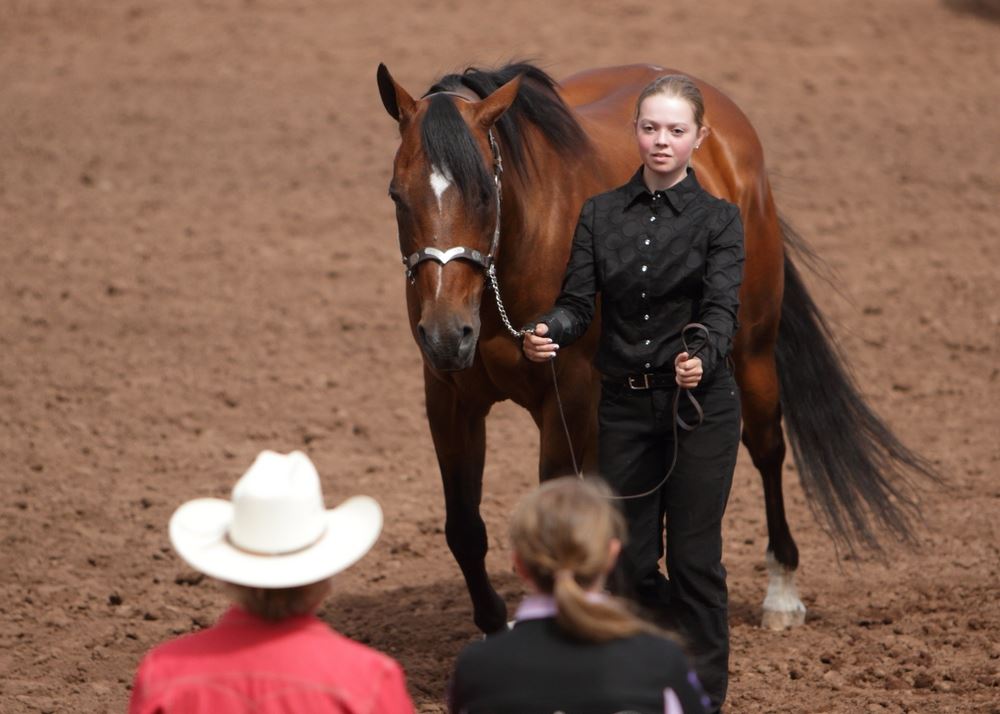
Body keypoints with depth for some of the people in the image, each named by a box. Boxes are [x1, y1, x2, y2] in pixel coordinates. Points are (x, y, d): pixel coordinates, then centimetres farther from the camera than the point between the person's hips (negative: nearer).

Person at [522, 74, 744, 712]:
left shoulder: (718, 219, -4)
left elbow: (722, 309, -15)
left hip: (701, 404, -3)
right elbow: (578, 303, -1)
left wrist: (701, 356, -36)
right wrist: (546, 333, -23)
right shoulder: (600, 215, 5)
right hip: (624, 405, 3)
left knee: (694, 559, -1)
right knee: (629, 562, 6)